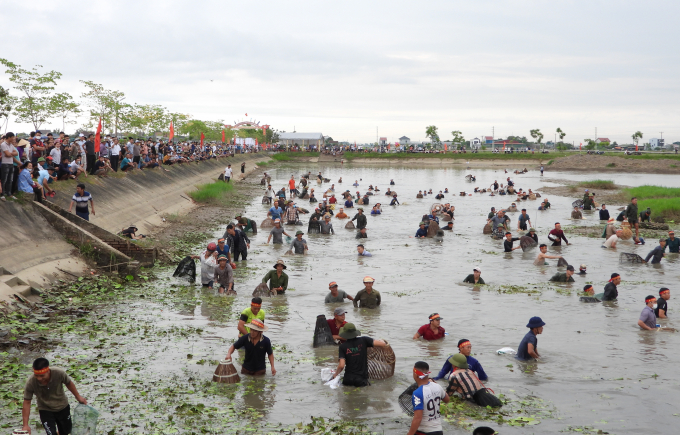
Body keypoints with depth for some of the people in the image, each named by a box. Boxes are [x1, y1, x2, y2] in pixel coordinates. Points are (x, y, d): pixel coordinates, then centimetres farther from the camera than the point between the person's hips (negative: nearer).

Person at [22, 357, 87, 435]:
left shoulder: (59, 373, -30)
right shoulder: (31, 383, -31)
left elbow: (69, 383, -8)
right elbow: (27, 403, -22)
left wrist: (78, 396, 6)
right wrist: (25, 425, -24)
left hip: (62, 407, 2)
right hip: (45, 410, -2)